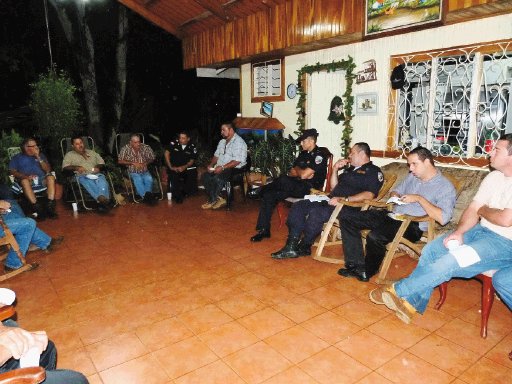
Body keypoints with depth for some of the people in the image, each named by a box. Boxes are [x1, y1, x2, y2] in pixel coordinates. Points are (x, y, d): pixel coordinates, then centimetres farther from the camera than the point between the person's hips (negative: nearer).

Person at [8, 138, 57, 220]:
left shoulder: (41, 155, 23)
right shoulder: (16, 158, 17)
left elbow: (48, 169, 10)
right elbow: (13, 172, 1)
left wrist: (38, 157, -1)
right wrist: (26, 176, -19)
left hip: (42, 181, 2)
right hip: (27, 181, -1)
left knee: (51, 176, -30)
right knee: (24, 181, -36)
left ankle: (50, 206, -37)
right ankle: (37, 208, -42)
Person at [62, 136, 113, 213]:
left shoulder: (92, 152, 31)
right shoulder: (70, 155, 21)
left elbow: (102, 163, 27)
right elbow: (65, 167, 7)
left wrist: (98, 167, 3)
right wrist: (76, 167, -11)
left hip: (96, 174, 3)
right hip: (82, 175, -2)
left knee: (103, 182, -35)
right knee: (89, 183, -40)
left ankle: (102, 201, -57)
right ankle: (101, 199, -59)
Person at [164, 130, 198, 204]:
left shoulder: (192, 147, -2)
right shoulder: (174, 143, -5)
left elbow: (192, 161, 0)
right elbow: (166, 153, -3)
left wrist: (184, 167, -19)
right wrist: (170, 167, -9)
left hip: (186, 168, 1)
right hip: (174, 167, -1)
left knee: (193, 173, -25)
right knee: (174, 175, -30)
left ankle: (184, 193, -1)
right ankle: (177, 196, -9)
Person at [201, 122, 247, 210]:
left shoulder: (239, 142, -12)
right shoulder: (222, 142, 18)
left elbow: (237, 161, -20)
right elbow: (216, 155, 22)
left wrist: (222, 167, -24)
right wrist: (211, 164, 2)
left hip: (234, 169, -8)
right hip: (220, 168, 9)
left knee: (217, 178, -31)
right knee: (206, 176, -13)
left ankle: (212, 201, -11)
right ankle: (218, 199, -9)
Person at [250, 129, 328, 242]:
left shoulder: (319, 156, -10)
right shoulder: (303, 154, 17)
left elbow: (304, 175, -18)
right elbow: (291, 172, 13)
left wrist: (297, 170, 3)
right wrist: (302, 172, -8)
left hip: (310, 189, -8)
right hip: (296, 186, 8)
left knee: (283, 179, -33)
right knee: (268, 196, -12)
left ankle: (262, 191, -3)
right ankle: (264, 230, -9)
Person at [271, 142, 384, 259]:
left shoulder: (373, 171, 1)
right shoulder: (350, 169, 26)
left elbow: (369, 195, -15)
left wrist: (344, 199, -24)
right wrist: (335, 169, 14)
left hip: (349, 206, -9)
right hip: (332, 200, 9)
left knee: (316, 212, -33)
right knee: (298, 206, -9)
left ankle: (304, 247, -13)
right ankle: (291, 246, -16)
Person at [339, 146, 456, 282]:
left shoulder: (445, 187, -5)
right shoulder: (412, 176, 16)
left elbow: (443, 218, -19)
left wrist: (419, 199, -17)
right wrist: (395, 196, 7)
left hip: (412, 225, -8)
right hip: (391, 215, 8)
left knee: (375, 236, -36)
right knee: (347, 218, -6)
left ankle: (368, 271, -5)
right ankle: (357, 265, -12)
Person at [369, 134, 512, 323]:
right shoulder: (494, 176, 8)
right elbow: (472, 210, 6)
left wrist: (483, 210, -6)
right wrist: (459, 232, -12)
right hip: (481, 230, 8)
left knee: (449, 262, -25)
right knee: (431, 249, -6)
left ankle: (398, 291, -13)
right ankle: (411, 302, -3)